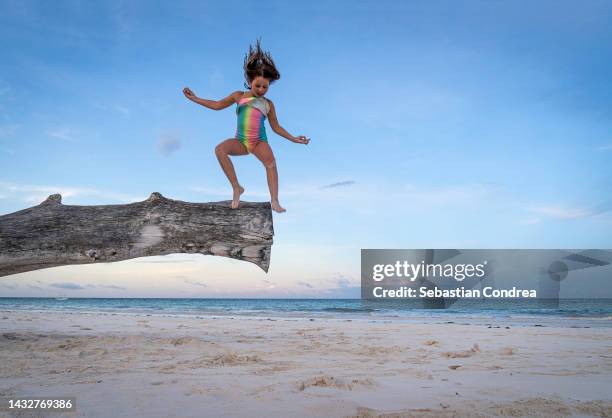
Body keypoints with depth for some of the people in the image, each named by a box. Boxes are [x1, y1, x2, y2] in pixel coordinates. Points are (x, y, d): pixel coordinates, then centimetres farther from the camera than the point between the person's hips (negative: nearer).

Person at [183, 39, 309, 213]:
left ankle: (274, 201, -34)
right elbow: (218, 105, 16)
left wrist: (293, 139, 8)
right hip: (240, 141, 1)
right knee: (220, 149, -30)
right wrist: (195, 98, 12)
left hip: (259, 141, -1)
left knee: (271, 162, -32)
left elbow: (276, 127, 16)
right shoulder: (239, 96, 11)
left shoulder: (268, 104, 12)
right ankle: (236, 188, -23)